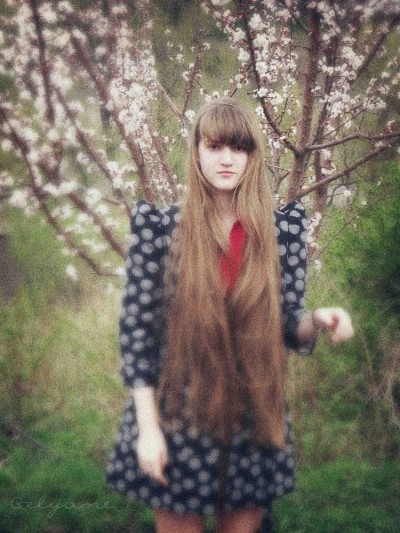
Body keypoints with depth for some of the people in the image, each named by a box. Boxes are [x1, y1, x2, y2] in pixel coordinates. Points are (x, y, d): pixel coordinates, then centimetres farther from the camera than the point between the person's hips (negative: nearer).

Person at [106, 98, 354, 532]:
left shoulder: (283, 226, 0)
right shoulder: (159, 225, -7)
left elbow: (289, 323, 4)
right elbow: (136, 325, -7)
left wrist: (318, 319, -20)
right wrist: (147, 426, -10)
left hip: (255, 418, 2)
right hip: (179, 415, -2)